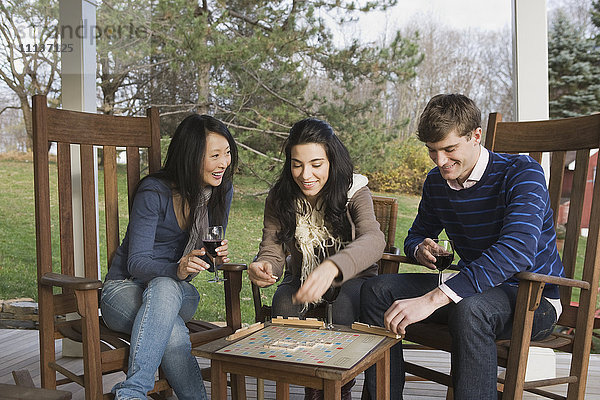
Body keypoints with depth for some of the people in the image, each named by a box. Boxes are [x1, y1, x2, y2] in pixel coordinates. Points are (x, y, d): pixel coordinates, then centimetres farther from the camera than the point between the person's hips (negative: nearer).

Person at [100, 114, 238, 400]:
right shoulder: (154, 192, -18)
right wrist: (177, 270, -40)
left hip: (177, 291, 4)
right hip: (126, 288, -3)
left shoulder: (222, 190, -1)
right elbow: (137, 263, -19)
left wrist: (219, 255, -16)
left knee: (165, 289, -36)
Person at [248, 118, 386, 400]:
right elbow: (272, 250, -12)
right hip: (301, 278, 3)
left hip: (351, 278, -2)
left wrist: (332, 267, -61)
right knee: (284, 306, -28)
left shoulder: (354, 191, -21)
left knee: (345, 311, -33)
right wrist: (263, 268, -40)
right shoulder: (279, 198, -10)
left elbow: (374, 239, -40)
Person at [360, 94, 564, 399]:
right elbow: (416, 235, 19)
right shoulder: (436, 182, 3)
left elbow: (518, 248, -36)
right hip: (474, 288, 7)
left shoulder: (521, 172, -19)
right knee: (377, 290, -7)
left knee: (469, 309, -39)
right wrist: (421, 249, -10)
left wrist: (432, 299, -44)